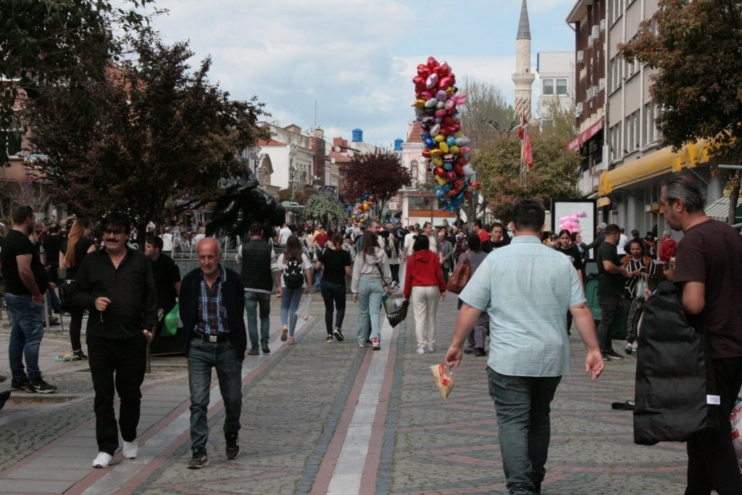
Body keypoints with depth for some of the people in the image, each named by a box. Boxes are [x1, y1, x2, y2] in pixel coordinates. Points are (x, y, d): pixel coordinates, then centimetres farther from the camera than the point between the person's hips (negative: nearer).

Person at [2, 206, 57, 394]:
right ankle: (34, 381, -5)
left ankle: (18, 379, 15)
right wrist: (37, 293, -19)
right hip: (25, 296, -10)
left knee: (17, 336, 11)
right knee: (33, 336, -7)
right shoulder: (22, 240, -18)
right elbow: (24, 270, -27)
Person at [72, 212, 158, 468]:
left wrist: (149, 326, -1)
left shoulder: (140, 261, 7)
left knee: (131, 392, 9)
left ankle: (129, 438, 30)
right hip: (100, 337, 0)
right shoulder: (91, 261, 6)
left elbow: (151, 296, 7)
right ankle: (106, 448, 6)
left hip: (133, 337, 0)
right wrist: (93, 301, -11)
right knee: (103, 394, 1)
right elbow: (77, 294, 9)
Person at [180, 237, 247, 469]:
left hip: (228, 346, 0)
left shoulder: (233, 280, -6)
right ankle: (199, 452, -1)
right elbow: (184, 313, 10)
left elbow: (239, 313, 4)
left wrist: (239, 345, 4)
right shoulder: (190, 281, -2)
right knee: (198, 401, -6)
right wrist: (190, 339, 7)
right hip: (199, 347, 0)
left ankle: (231, 436, 38)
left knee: (233, 399, 10)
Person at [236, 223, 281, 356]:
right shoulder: (269, 248, -2)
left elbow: (238, 260, 18)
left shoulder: (244, 247, -3)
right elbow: (275, 269, -6)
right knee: (265, 316, 17)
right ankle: (264, 343, 4)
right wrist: (278, 286, -1)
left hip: (248, 288, -1)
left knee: (252, 318, 2)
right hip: (265, 288, 1)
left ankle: (254, 347, -1)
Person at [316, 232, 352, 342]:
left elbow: (317, 266, -3)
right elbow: (348, 271, -11)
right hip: (339, 284, -2)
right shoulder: (345, 254, -9)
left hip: (326, 283, 2)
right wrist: (352, 274, 10)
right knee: (340, 308, 11)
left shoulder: (325, 252, -3)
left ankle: (329, 334, 8)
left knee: (328, 309, 9)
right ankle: (337, 328, -13)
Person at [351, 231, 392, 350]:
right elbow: (387, 271, 6)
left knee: (363, 312, 12)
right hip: (377, 282, 1)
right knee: (374, 312, 0)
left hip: (363, 282, 0)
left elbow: (356, 274, -2)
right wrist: (389, 286, 19)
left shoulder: (360, 254, -4)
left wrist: (354, 291, 4)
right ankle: (375, 337, -19)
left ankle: (361, 341, 19)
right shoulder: (381, 253, 0)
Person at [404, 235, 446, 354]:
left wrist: (406, 295, 10)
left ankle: (421, 346, -4)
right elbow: (439, 274, -1)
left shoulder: (412, 259, 1)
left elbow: (408, 278, 2)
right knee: (431, 318, 12)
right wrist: (443, 289, 8)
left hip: (417, 290, -1)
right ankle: (431, 345, 15)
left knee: (419, 319, 0)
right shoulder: (433, 257, 0)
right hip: (433, 289, 1)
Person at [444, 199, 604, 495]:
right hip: (551, 357, 4)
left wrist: (456, 345, 4)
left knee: (513, 422, -4)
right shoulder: (561, 262, 4)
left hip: (509, 358, -3)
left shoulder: (496, 259, -3)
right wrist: (593, 350, 1)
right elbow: (580, 309, -2)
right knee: (538, 418, 19)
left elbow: (470, 307, -5)